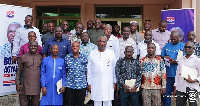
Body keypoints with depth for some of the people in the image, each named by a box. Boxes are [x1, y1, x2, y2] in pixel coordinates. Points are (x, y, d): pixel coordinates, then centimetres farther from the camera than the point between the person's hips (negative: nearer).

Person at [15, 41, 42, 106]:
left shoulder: (40, 57, 9)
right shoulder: (23, 57, 5)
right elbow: (19, 71, 7)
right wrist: (17, 83, 2)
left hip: (36, 86, 1)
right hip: (25, 86, -1)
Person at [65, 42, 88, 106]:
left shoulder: (84, 58, 0)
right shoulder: (67, 57, 3)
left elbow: (86, 71, 5)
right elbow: (65, 71, 9)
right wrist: (65, 81, 7)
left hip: (81, 85, -1)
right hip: (70, 85, 1)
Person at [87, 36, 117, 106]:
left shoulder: (111, 53, 4)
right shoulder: (92, 53, 5)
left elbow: (115, 68, 8)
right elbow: (89, 69, 7)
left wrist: (114, 82, 6)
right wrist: (89, 83, 4)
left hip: (108, 84, 0)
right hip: (95, 84, 0)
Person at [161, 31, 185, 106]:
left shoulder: (183, 46, 1)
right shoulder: (167, 46, 13)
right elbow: (161, 56, 16)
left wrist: (176, 62, -21)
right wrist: (164, 57, -6)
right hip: (168, 74, 3)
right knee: (167, 92, 9)